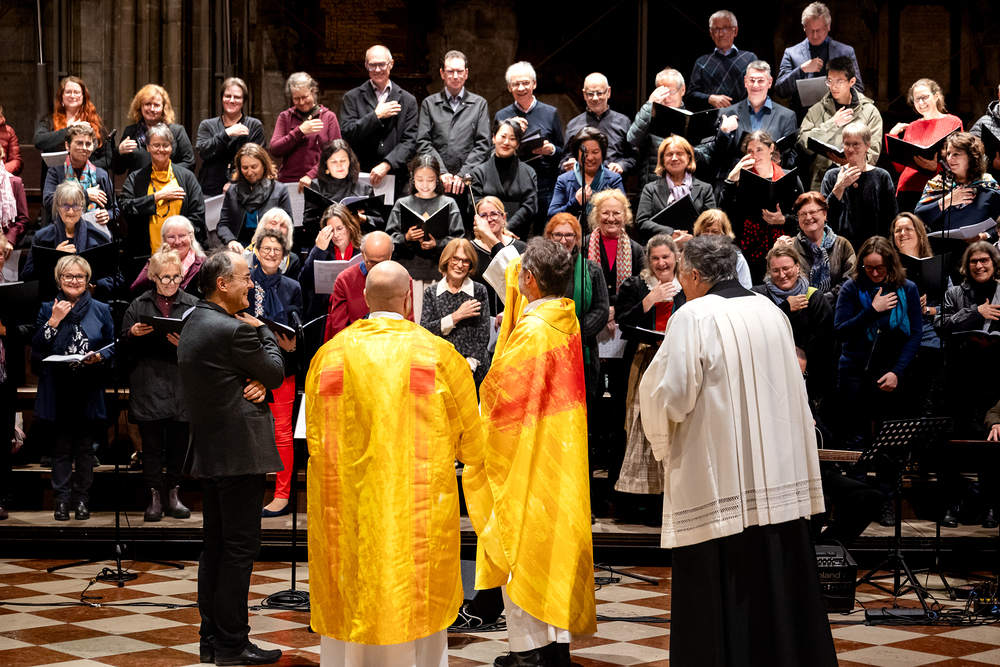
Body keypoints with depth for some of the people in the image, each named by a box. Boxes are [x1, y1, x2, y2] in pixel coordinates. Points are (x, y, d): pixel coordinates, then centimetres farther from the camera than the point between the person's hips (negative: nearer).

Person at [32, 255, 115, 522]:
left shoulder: (101, 310, 7)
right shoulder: (48, 309, 7)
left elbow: (113, 347, 8)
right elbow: (36, 349, 0)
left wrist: (99, 357, -12)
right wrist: (54, 321, -10)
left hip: (90, 392, 0)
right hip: (58, 392, 0)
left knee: (85, 447, 5)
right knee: (61, 447, 3)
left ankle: (82, 499, 14)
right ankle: (62, 500, 10)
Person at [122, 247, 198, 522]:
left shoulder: (193, 305, 6)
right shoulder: (139, 306, 10)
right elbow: (123, 344, 10)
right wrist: (133, 334, -11)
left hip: (181, 386, 0)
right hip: (148, 384, 0)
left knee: (179, 443, 6)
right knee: (151, 443, 3)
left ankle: (173, 494, 18)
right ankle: (155, 497, 11)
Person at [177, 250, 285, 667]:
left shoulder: (195, 324, 14)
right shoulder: (233, 330, -18)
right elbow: (276, 371, -6)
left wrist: (258, 383, -7)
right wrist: (261, 330, 7)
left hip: (208, 453, 10)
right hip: (239, 453, -10)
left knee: (216, 547, 13)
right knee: (240, 548, -4)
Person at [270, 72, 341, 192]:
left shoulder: (329, 117, 8)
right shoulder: (285, 117, 13)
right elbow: (275, 150, 1)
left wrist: (311, 175, -11)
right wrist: (300, 131, -7)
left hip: (318, 183, -1)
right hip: (288, 183, 1)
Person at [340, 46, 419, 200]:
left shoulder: (408, 100, 11)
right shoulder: (353, 98, 10)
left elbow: (410, 142, 2)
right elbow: (347, 134, -2)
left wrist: (386, 165, -11)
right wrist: (376, 116, -6)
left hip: (395, 182, 1)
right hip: (360, 180, -1)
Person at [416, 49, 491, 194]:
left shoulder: (479, 104, 14)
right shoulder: (429, 103, 13)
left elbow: (483, 145, 6)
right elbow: (423, 143, 5)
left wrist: (463, 174, -6)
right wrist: (442, 173, -8)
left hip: (469, 182, 0)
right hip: (436, 182, 0)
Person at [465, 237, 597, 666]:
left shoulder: (533, 331, -21)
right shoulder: (567, 317, 5)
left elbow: (501, 390, -13)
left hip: (526, 460, -9)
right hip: (562, 459, 9)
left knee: (521, 548, 0)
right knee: (555, 543, 13)